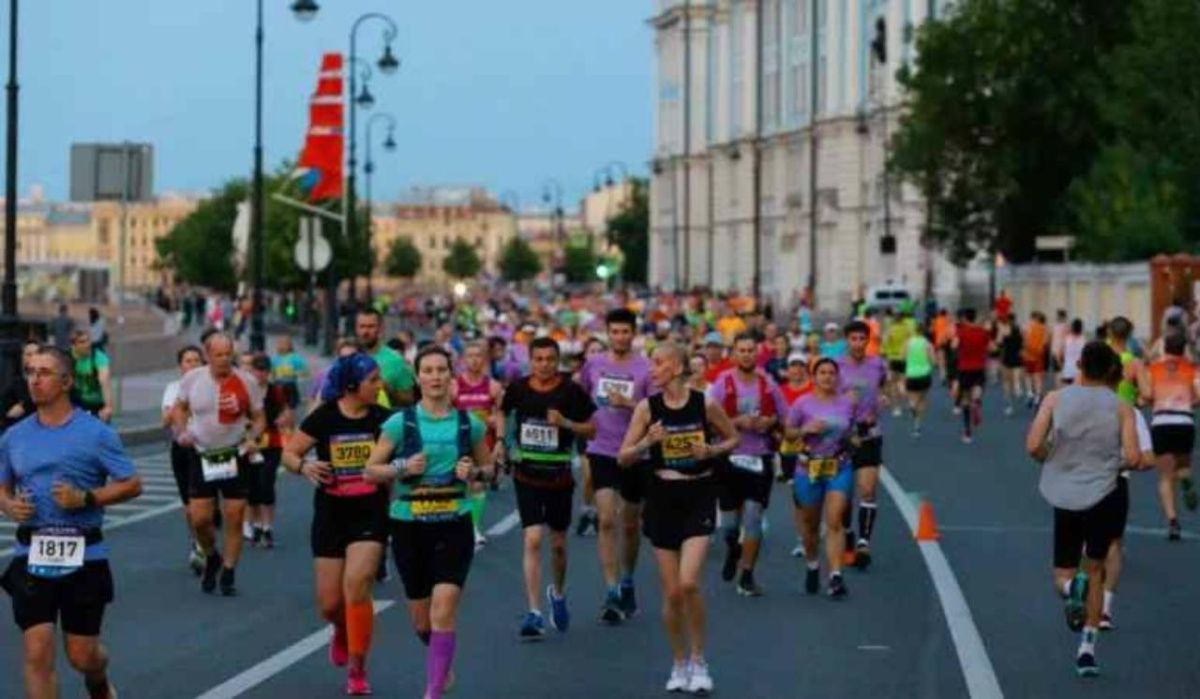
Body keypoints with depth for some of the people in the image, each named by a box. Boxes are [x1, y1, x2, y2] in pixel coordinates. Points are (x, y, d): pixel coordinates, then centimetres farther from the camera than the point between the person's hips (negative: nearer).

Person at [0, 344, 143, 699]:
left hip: (83, 557, -2)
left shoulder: (96, 433, -4)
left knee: (82, 656, 8)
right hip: (31, 557, 2)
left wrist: (86, 498, -17)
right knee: (37, 654, -9)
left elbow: (132, 484, -3)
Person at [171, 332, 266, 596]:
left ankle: (228, 575, 13)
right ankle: (211, 558, 28)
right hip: (203, 456, 1)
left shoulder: (246, 382, -9)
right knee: (199, 519, -2)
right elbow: (180, 408, 12)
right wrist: (181, 432, -5)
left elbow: (259, 417, 2)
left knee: (234, 519, 0)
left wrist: (253, 438, -17)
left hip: (235, 457, -1)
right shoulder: (192, 379, -5)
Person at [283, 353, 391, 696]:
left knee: (356, 585, -20)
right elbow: (288, 453, -3)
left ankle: (357, 669, -6)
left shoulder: (383, 419, -3)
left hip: (370, 516, 0)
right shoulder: (324, 417, -7)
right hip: (331, 516, 1)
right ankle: (343, 632, 44)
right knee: (329, 605, 5)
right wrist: (304, 467, -23)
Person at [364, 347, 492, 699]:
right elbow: (371, 470, 0)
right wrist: (402, 467, -17)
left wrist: (474, 472, -8)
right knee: (421, 620, 11)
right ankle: (441, 661, 44)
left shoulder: (468, 423, 1)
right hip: (409, 525, 1)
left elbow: (488, 466, 15)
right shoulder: (400, 422, -3)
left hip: (454, 526, -1)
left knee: (444, 609, -17)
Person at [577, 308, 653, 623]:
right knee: (606, 520, -13)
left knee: (630, 524, 12)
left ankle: (627, 584, 32)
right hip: (602, 452, 0)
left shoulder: (646, 369, -5)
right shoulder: (593, 364, 3)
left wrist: (629, 404, -21)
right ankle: (612, 592, -15)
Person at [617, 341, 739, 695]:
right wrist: (647, 442, -17)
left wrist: (712, 450, -10)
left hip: (699, 496, -2)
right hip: (662, 496, 2)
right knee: (672, 592, 4)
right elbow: (623, 457, 1)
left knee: (689, 583, -16)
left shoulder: (705, 404, -5)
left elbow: (733, 438, 10)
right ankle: (679, 664, 23)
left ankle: (698, 662, 1)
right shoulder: (647, 408, -2)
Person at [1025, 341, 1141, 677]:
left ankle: (1071, 588, -23)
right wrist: (1112, 460, 10)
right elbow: (1132, 457, -13)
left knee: (1063, 572, 15)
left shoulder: (1056, 400, -3)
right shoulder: (1121, 409, -4)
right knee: (1094, 570, 18)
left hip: (1065, 497, 0)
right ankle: (1087, 648, 10)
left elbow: (1033, 447, -10)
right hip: (1103, 496, 0)